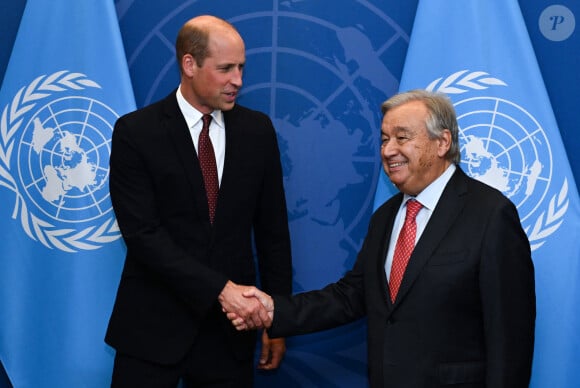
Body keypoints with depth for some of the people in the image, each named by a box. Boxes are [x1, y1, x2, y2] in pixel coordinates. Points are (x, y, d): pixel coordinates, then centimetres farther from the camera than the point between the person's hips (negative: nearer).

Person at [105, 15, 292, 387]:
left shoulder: (257, 130, 4)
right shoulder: (136, 132, -7)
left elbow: (273, 229, 8)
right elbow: (143, 233, -14)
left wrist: (276, 316, 5)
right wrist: (220, 289, -21)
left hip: (230, 328, 3)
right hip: (154, 328, -3)